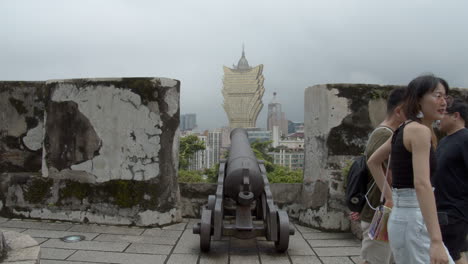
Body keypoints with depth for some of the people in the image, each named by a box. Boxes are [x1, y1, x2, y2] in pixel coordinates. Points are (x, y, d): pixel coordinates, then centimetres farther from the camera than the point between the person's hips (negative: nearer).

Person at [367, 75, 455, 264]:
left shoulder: (403, 129, 12)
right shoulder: (420, 130, -14)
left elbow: (372, 162, 25)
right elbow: (421, 184, -26)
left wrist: (389, 197, 22)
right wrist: (436, 241, -30)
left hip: (400, 216, 9)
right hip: (414, 220, -9)